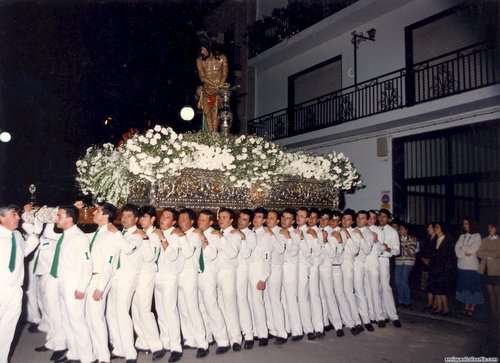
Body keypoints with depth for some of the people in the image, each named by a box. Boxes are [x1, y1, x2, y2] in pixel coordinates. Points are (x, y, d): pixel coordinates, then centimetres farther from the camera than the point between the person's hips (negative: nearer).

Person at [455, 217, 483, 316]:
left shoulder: (476, 236, 1)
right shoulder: (462, 236, 16)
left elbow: (473, 249, -10)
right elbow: (457, 248, 4)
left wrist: (463, 250, -4)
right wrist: (463, 253, -10)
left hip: (472, 265, -4)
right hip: (462, 265, 5)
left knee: (473, 286, -4)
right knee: (464, 286, 6)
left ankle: (472, 308, 0)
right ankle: (466, 307, 12)